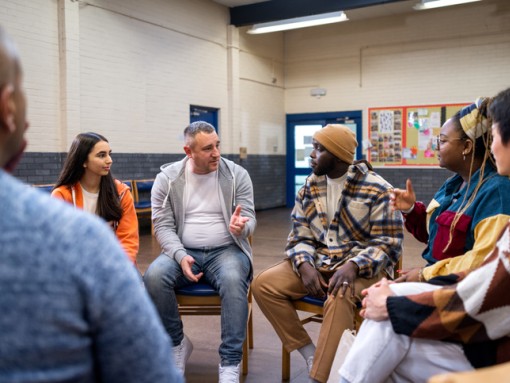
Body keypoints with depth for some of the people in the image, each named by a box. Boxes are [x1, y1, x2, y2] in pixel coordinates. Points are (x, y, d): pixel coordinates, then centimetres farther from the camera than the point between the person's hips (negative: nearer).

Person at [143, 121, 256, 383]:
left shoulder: (237, 175, 0)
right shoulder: (167, 178, 1)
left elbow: (249, 219, -1)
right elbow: (163, 226, -2)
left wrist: (241, 227, -27)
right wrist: (180, 256, -20)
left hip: (226, 250, -1)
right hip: (183, 252, 1)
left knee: (233, 280, -35)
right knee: (153, 276, -28)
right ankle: (178, 343, -4)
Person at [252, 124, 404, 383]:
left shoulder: (377, 189, -9)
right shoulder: (309, 187, 7)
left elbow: (387, 243, -13)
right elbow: (300, 236, 5)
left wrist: (352, 266, -29)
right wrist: (305, 266, -16)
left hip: (363, 266, -5)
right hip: (318, 263, 6)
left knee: (339, 298, -38)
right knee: (263, 284, -13)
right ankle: (310, 354, -7)